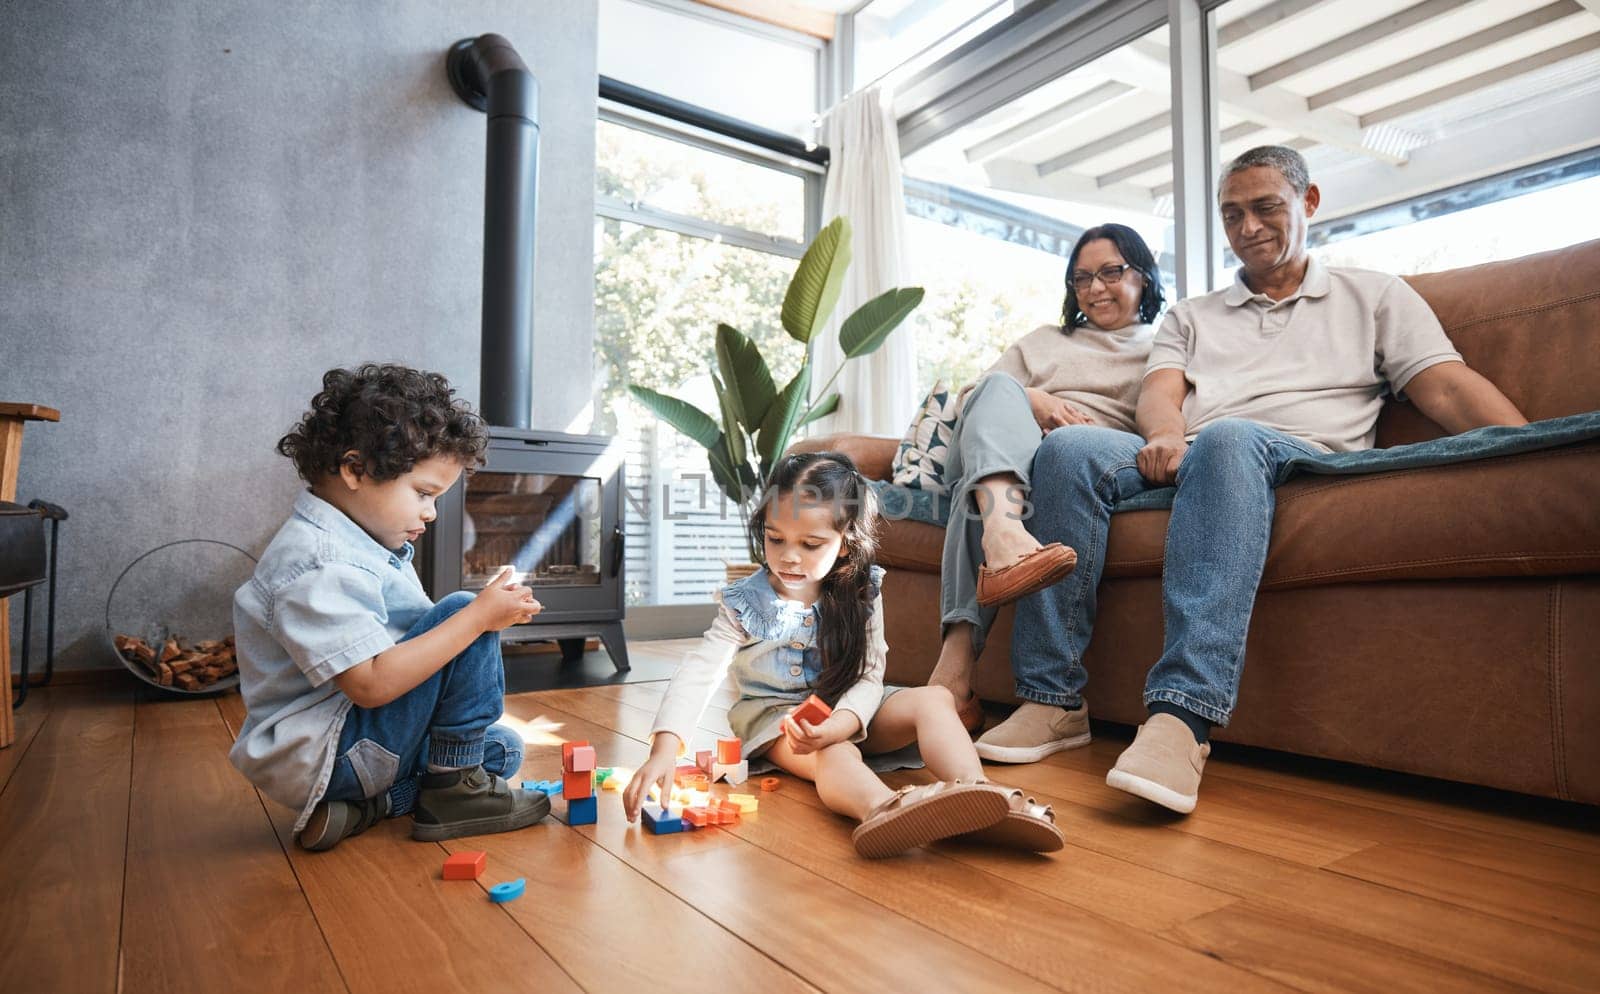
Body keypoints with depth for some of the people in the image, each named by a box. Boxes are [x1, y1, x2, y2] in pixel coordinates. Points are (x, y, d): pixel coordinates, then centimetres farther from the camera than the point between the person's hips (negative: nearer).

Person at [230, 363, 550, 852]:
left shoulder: (364, 544, 9)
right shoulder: (318, 564, -24)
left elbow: (411, 638, 12)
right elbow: (372, 683, -30)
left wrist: (492, 607, -1)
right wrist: (478, 616, -27)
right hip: (317, 756, -10)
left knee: (501, 749, 18)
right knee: (461, 609, -19)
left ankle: (364, 806, 2)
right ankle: (453, 788, -9)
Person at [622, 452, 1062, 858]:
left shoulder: (861, 593, -7)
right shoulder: (745, 603, -12)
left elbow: (869, 678, -13)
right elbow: (698, 673, -23)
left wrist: (837, 724, -36)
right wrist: (663, 751, -38)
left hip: (847, 713, 4)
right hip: (776, 716, -4)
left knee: (934, 699, -21)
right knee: (835, 757, -38)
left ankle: (977, 798, -46)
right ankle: (884, 808, -71)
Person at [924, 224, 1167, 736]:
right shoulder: (1043, 340, 34)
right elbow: (972, 398, 19)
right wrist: (1027, 401, -2)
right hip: (1004, 464, 3)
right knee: (1000, 387, -29)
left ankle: (956, 661, -48)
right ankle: (1003, 537, -57)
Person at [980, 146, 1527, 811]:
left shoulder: (1372, 295, 24)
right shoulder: (1191, 316, 29)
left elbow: (1448, 388, 9)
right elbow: (1158, 394, 9)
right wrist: (1167, 434, -16)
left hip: (1302, 462, -2)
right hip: (1187, 461, 3)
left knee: (1229, 439, -39)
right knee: (1069, 447, -28)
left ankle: (1183, 714, -50)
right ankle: (1053, 699, -30)